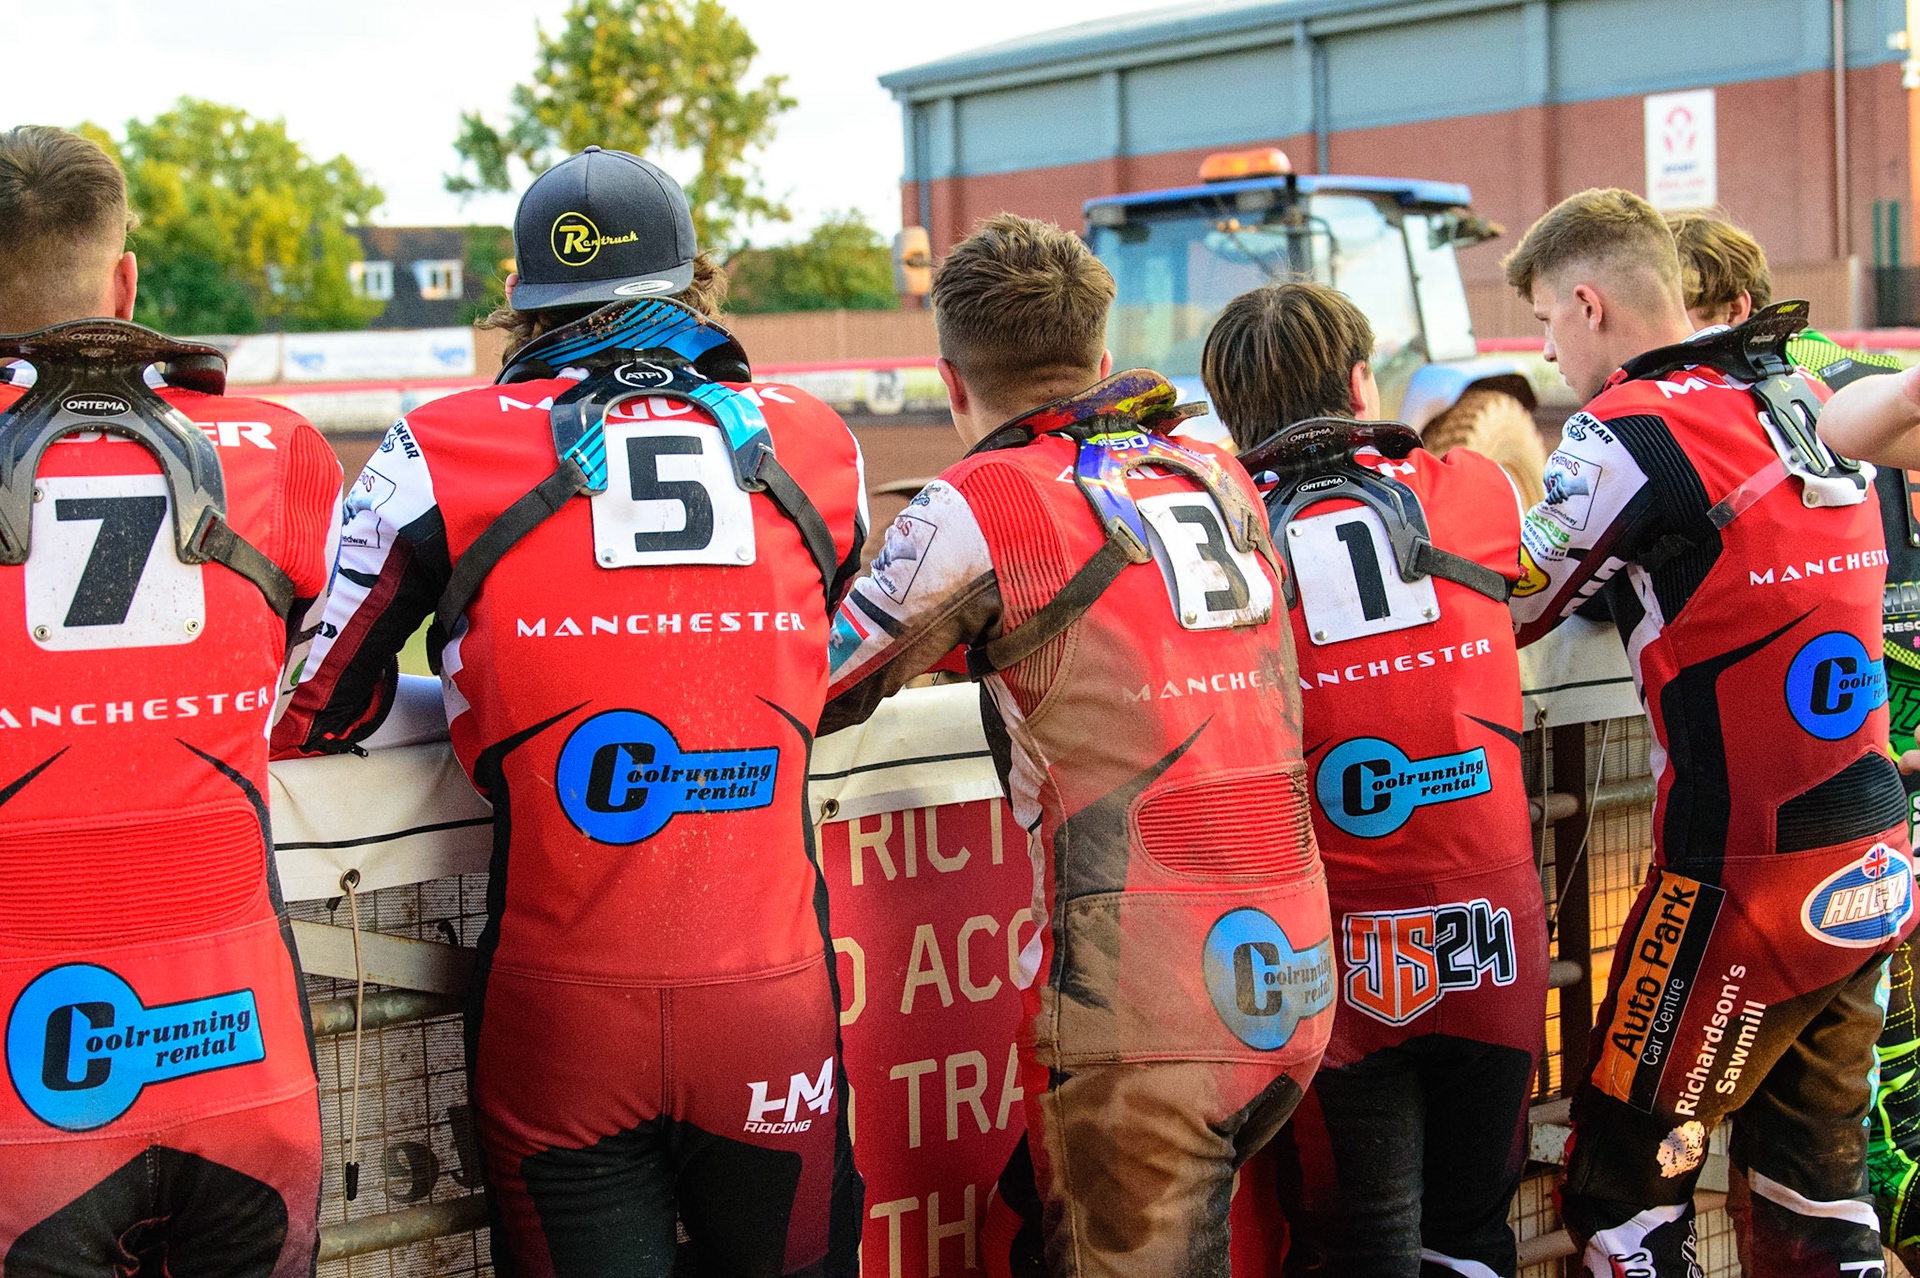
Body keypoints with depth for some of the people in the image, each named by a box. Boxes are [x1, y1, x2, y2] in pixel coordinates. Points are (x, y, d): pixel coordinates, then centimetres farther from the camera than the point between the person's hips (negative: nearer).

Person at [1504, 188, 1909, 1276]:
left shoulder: (1628, 431, -13)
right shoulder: (1805, 399, 9)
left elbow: (1505, 609, -4)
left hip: (1745, 880, -8)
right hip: (1880, 860, 8)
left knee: (1623, 1187, 4)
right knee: (1818, 1190, 17)